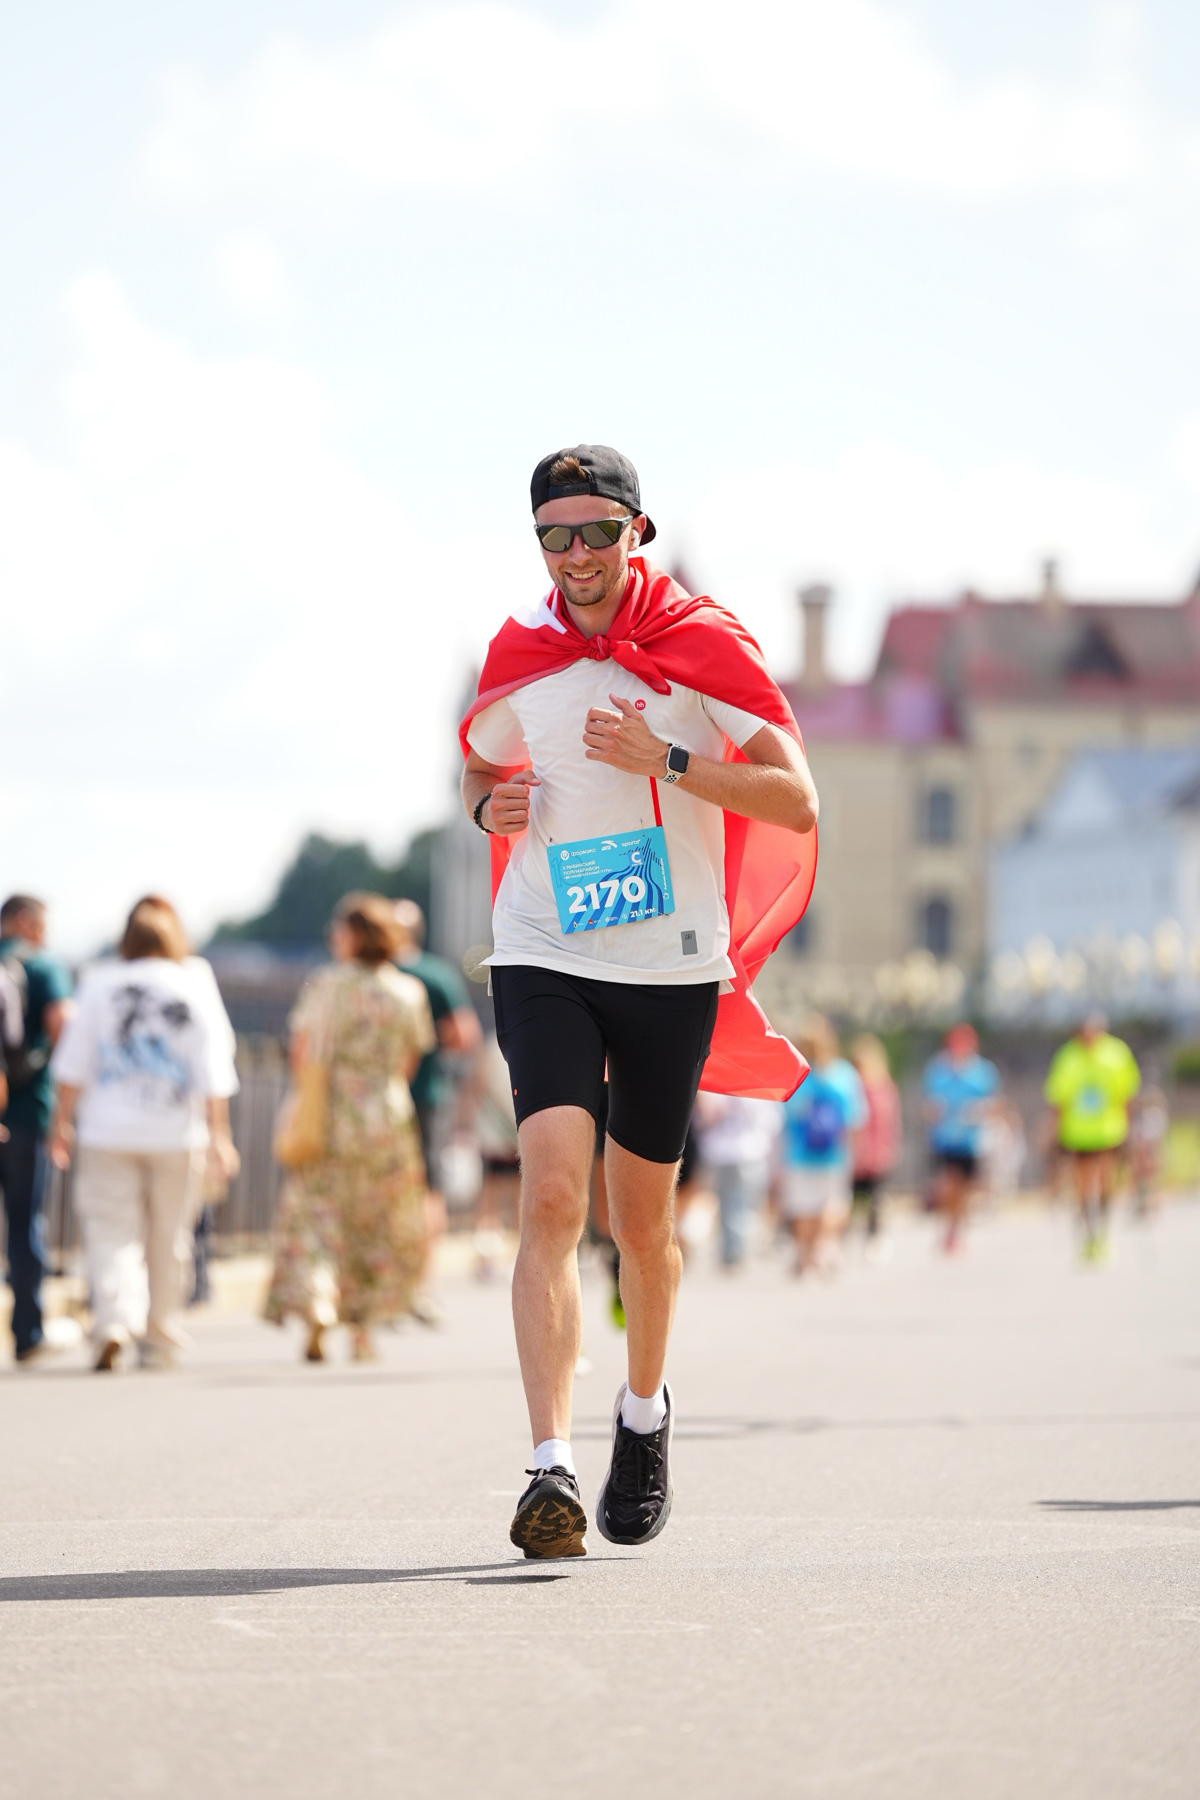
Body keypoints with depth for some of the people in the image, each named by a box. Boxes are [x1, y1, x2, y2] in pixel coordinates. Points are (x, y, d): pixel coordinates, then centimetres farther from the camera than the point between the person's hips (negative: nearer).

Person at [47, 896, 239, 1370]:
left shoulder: (99, 984, 0)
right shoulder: (196, 986, 0)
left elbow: (74, 1061, 1)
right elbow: (213, 1069, -1)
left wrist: (63, 1121, 8)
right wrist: (217, 1133, 1)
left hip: (109, 1134, 0)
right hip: (177, 1135, 0)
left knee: (111, 1232, -2)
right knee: (168, 1239, 10)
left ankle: (113, 1322, -23)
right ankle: (158, 1340, 17)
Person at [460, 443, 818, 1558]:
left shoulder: (703, 645, -4)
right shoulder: (519, 661, 4)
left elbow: (798, 804, -9)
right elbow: (478, 768, 23)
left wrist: (664, 760, -19)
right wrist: (491, 805, -1)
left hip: (673, 969, 0)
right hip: (544, 961, 1)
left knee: (640, 1221, 11)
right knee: (551, 1194, -18)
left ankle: (645, 1410, 40)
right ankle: (551, 1470, -24)